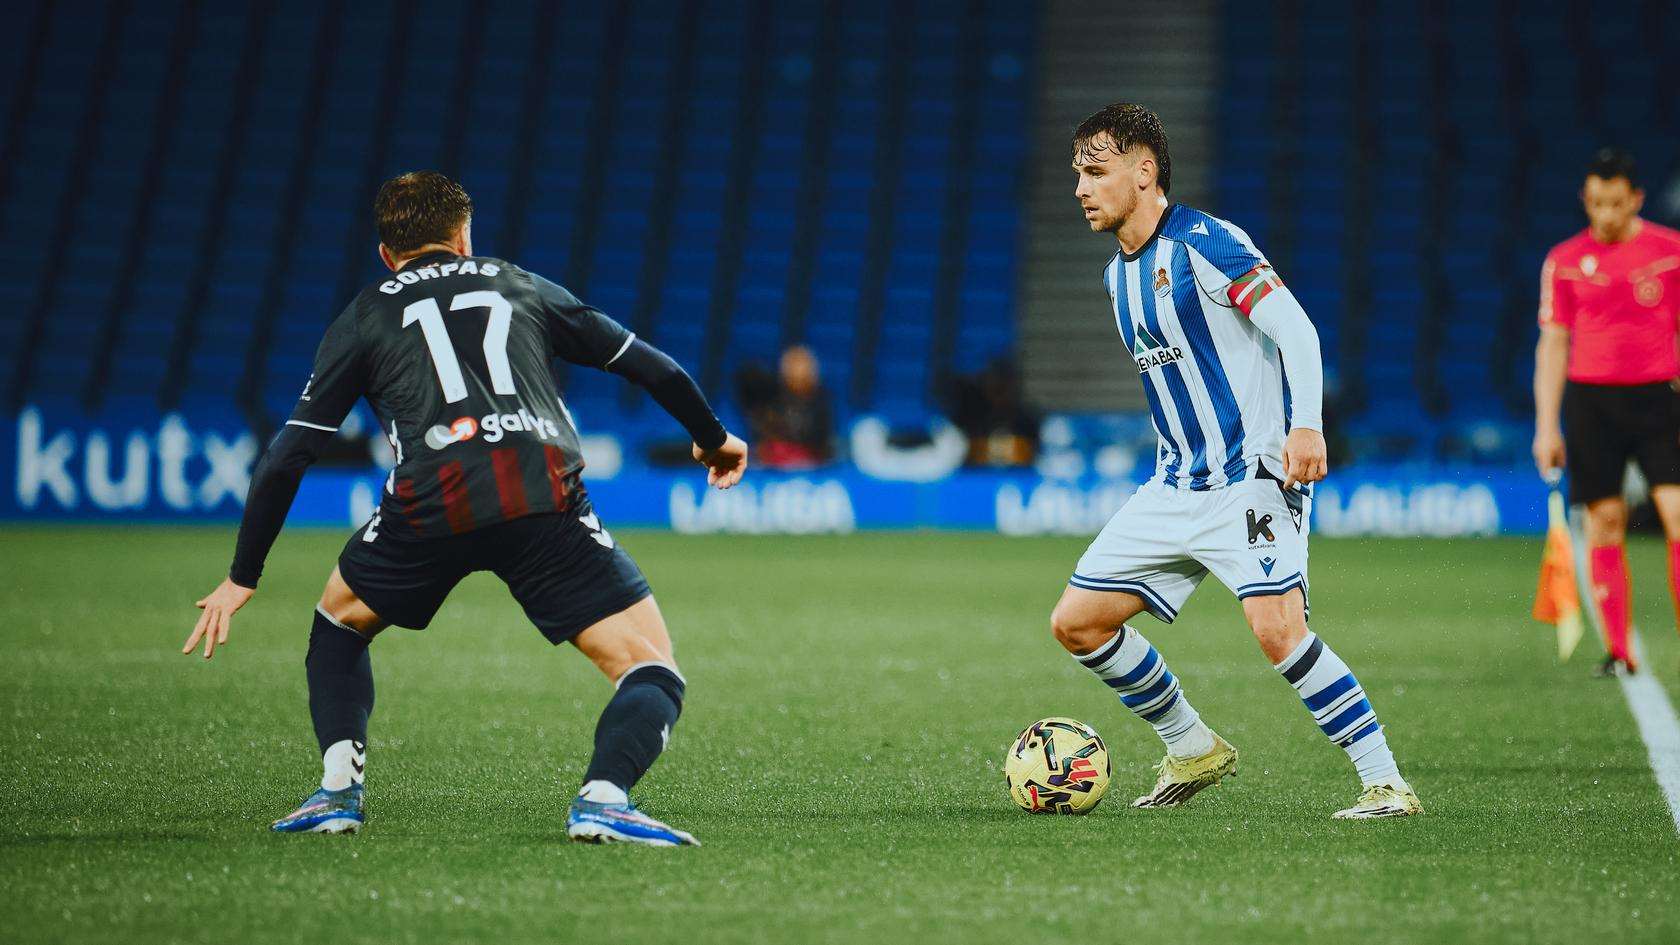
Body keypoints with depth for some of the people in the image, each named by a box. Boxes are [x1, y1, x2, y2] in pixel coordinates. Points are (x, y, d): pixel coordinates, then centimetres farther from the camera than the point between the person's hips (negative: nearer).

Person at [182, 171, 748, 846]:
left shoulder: (364, 318, 24)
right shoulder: (525, 289, 28)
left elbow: (286, 459, 20)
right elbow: (653, 368, 31)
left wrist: (242, 577, 29)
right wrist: (712, 438, 50)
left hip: (430, 506, 1)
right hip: (545, 498, -1)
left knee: (338, 622, 30)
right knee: (653, 671, 5)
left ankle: (339, 787, 11)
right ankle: (604, 796, -24)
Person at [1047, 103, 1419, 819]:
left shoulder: (1202, 243, -11)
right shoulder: (1118, 275, 15)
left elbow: (1295, 329, -18)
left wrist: (1306, 425, -29)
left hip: (1252, 477, -9)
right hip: (1174, 488, 9)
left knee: (1278, 630, -26)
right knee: (1076, 622, 3)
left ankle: (1386, 783, -17)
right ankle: (1192, 751, 20)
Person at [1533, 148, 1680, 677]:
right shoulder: (1565, 261, 6)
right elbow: (1552, 345, 9)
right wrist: (1546, 426, 4)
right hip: (1590, 399, 1)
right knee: (1604, 524, -1)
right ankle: (1617, 650, 5)